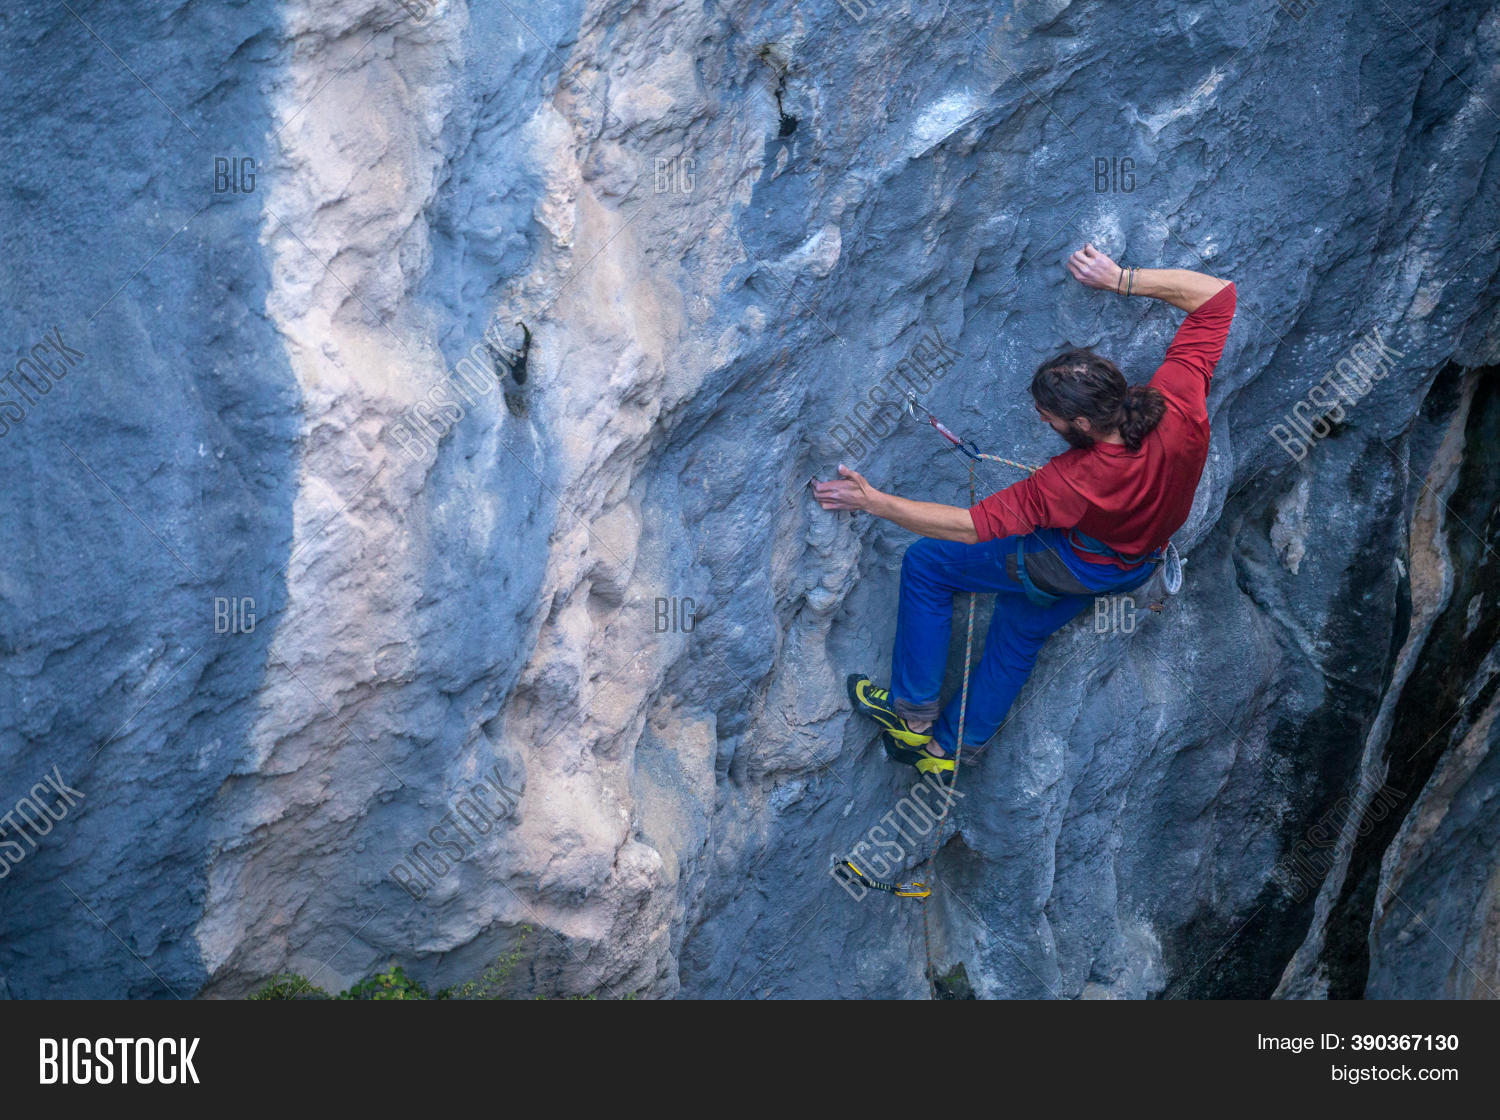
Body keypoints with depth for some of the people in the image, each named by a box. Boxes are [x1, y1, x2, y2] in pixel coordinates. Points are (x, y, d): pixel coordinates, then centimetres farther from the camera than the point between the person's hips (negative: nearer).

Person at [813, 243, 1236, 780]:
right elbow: (1217, 293, -23)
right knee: (1017, 636, 27)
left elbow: (971, 526, -36)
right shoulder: (1180, 402, -34)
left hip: (1074, 566, -7)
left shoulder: (1073, 482, -44)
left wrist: (873, 501, -34)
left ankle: (913, 711, 21)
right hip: (1140, 561, 7)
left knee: (925, 562, 9)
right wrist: (1123, 280, -25)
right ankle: (947, 747, 44)